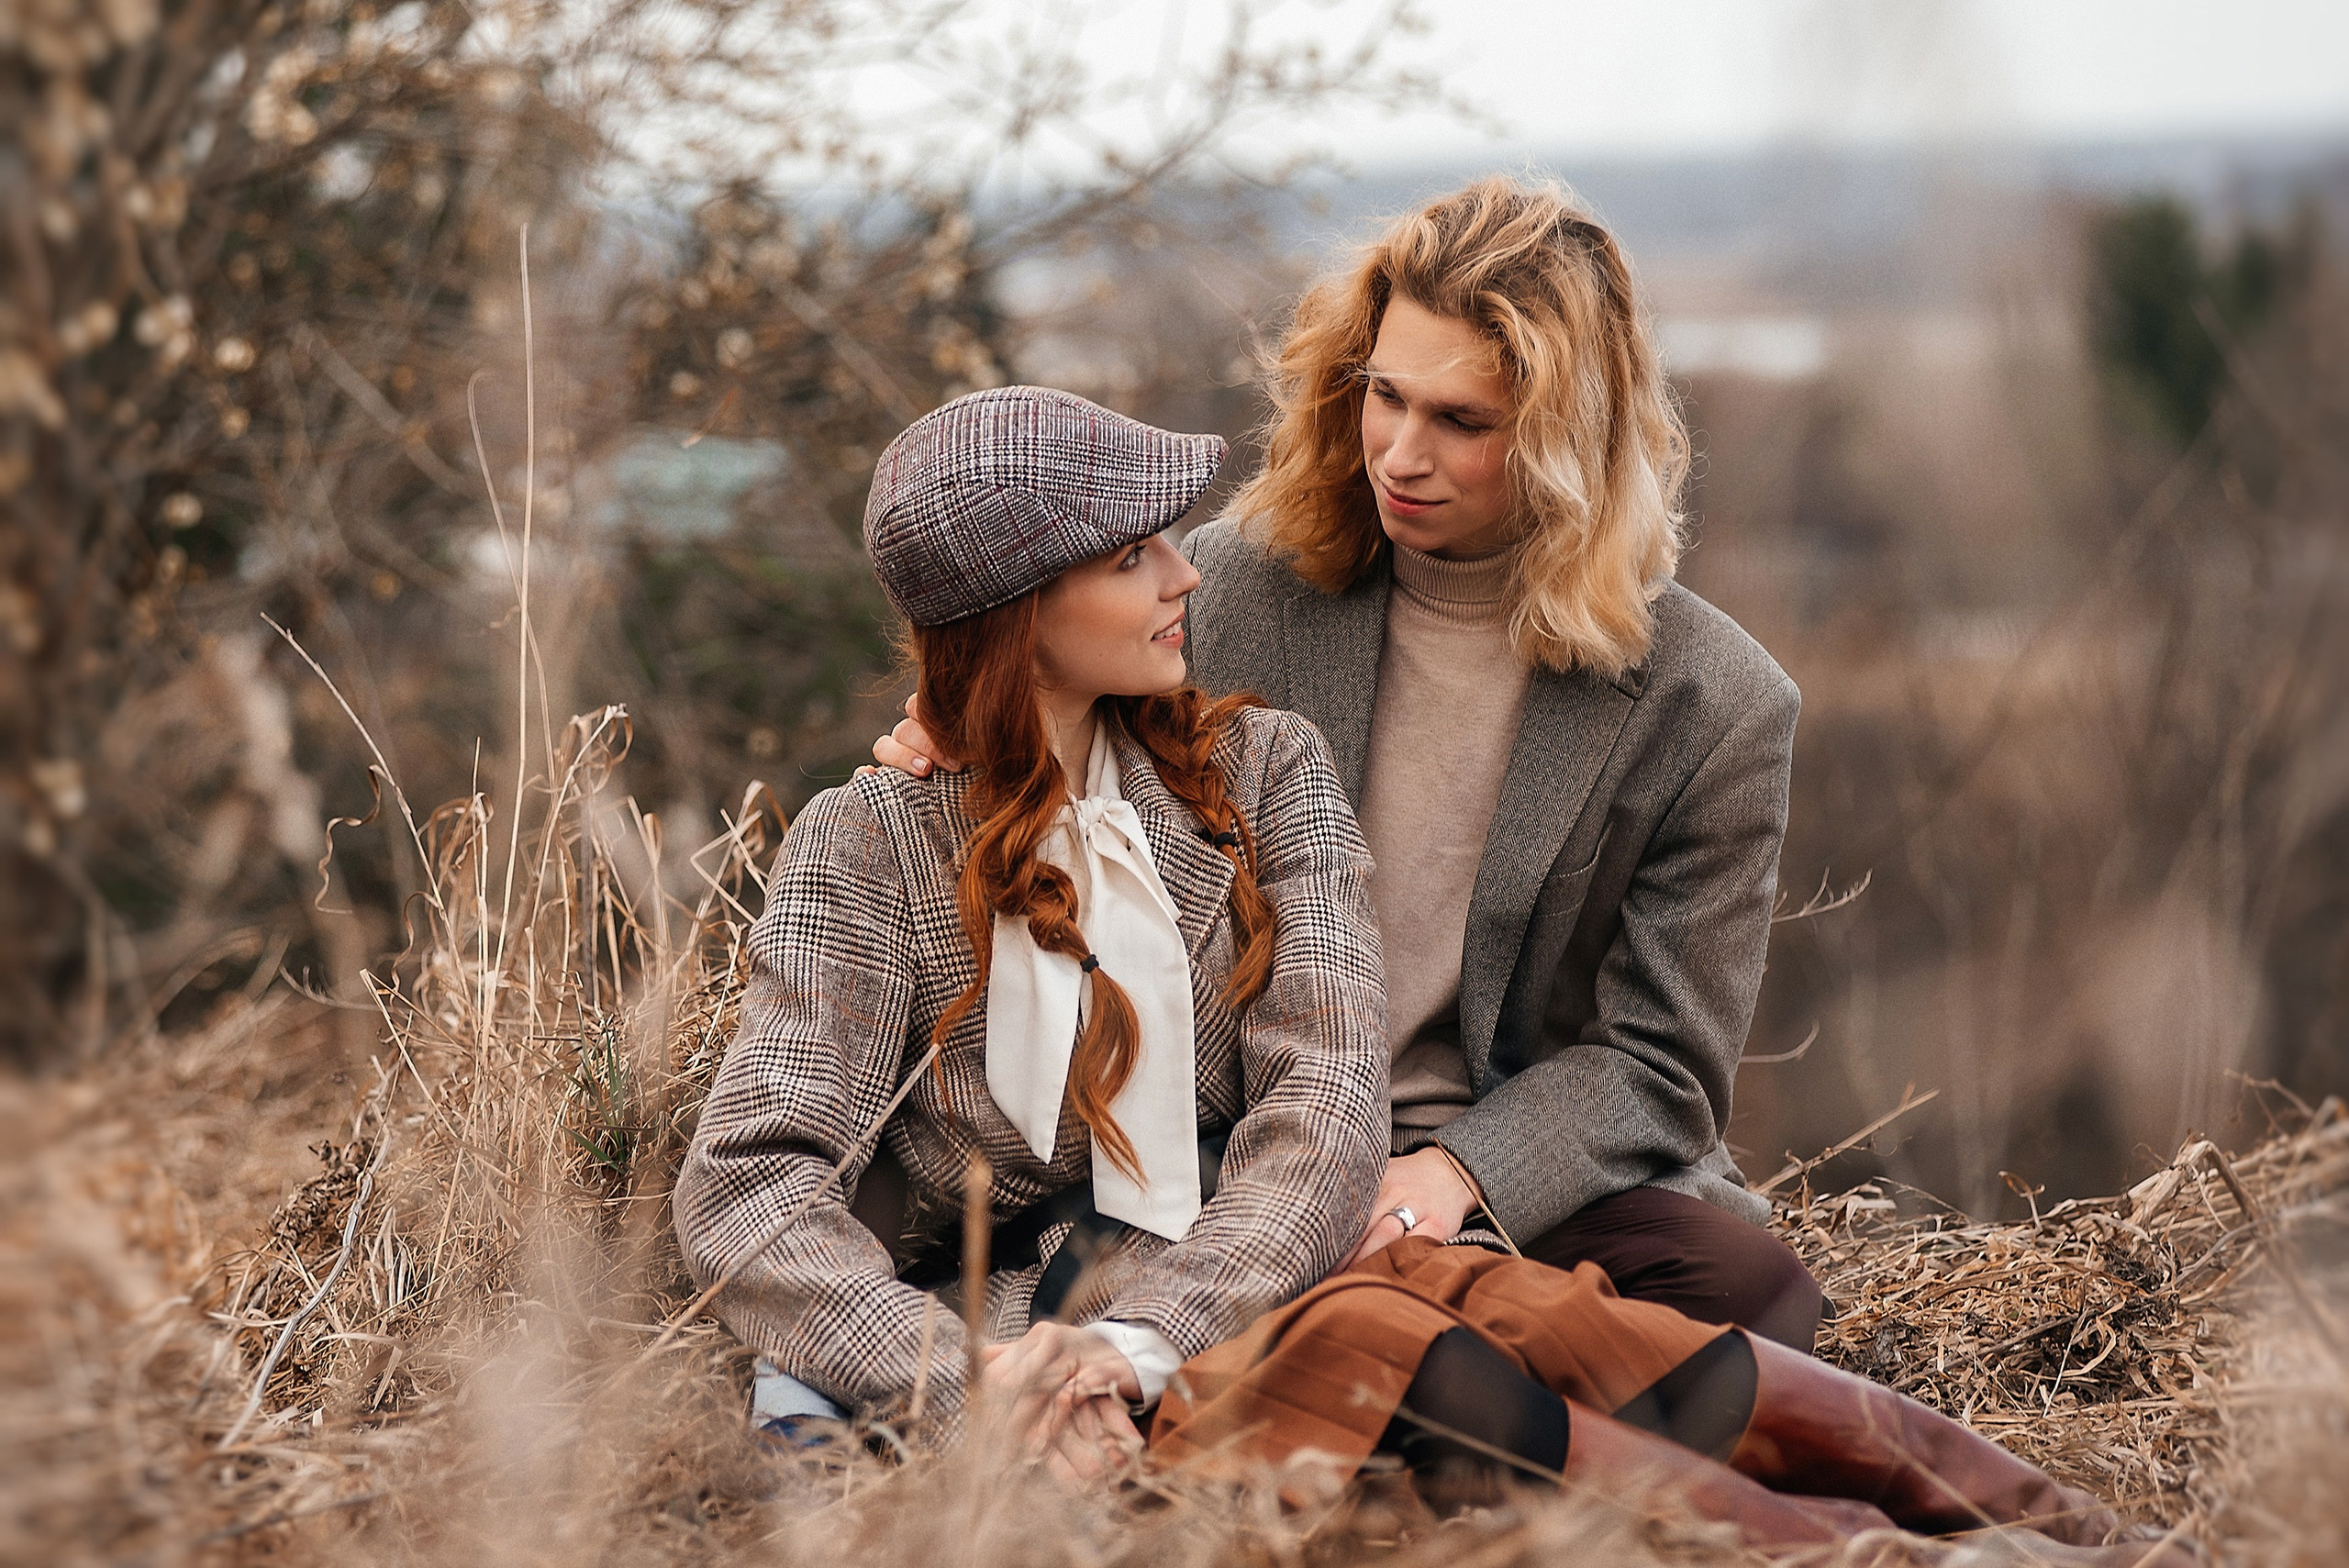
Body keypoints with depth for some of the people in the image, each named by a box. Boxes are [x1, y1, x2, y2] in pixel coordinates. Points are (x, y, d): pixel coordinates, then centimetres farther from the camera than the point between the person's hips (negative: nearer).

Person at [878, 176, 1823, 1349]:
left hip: (1538, 1173, 0)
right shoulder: (1233, 586, 4)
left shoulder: (1714, 706, -2)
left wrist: (1459, 1172, -20)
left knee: (1748, 1288, -32)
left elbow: (1653, 1065, -1)